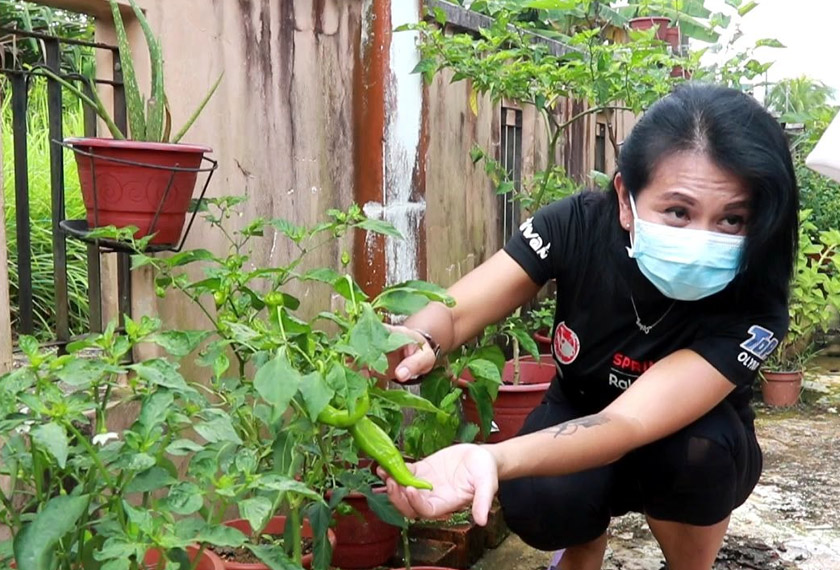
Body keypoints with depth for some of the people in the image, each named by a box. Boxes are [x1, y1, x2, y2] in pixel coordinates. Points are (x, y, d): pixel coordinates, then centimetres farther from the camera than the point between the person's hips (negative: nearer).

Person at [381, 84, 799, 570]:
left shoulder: (752, 309, -33)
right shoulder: (579, 226, -26)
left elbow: (628, 424, -44)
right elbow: (453, 312, -28)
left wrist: (493, 459, -63)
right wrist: (416, 345, -53)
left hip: (698, 460, -1)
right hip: (577, 419, 1)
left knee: (699, 443, -35)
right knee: (539, 505, -31)